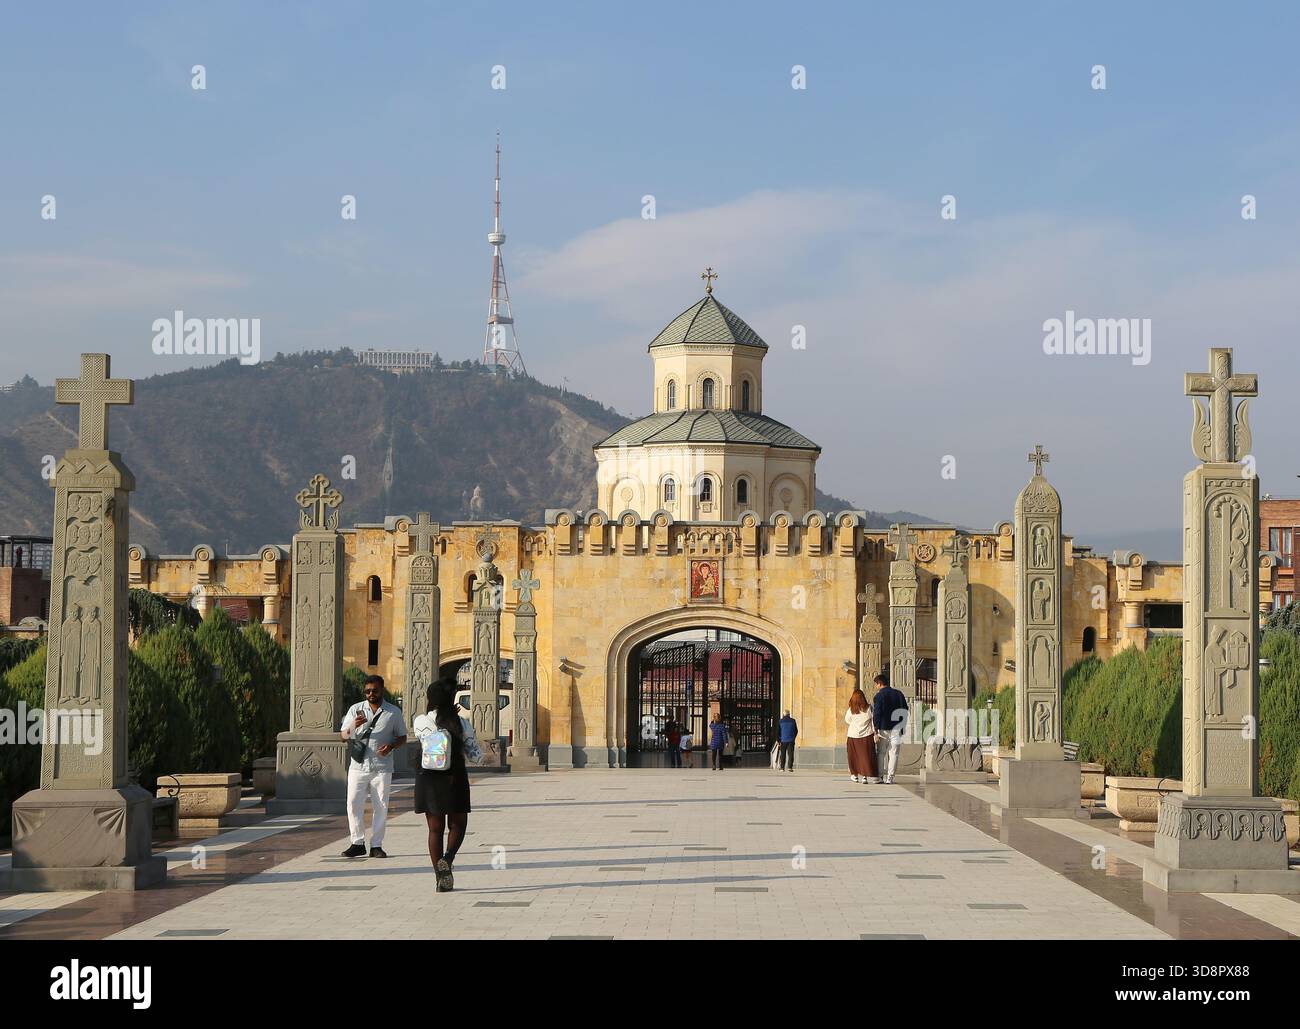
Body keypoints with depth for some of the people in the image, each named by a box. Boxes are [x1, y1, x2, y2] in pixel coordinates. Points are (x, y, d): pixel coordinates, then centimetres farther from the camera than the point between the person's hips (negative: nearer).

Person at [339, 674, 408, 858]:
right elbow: (343, 736, 7)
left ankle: (376, 845, 7)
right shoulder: (355, 710, 9)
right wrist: (354, 726, -15)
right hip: (358, 765, 1)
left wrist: (391, 746, -9)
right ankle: (358, 843, 6)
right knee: (354, 804, -4)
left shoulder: (394, 712, 6)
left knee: (381, 807, 0)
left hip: (381, 767, -1)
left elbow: (402, 737, 12)